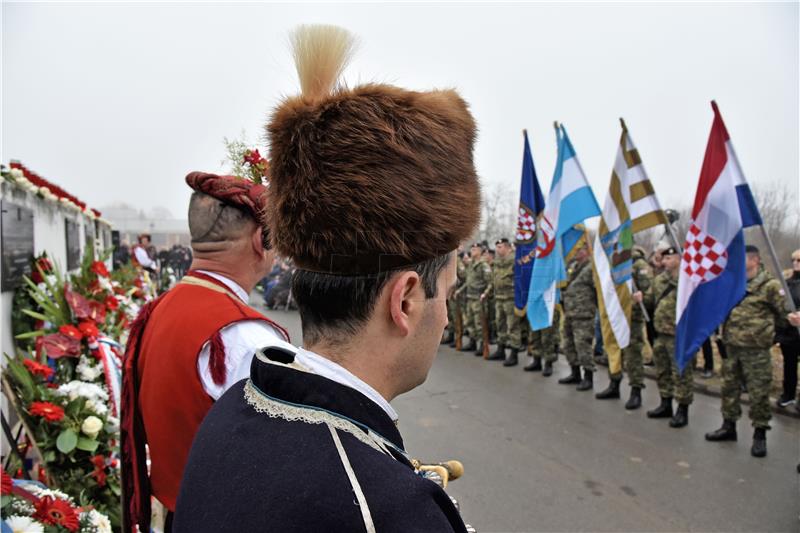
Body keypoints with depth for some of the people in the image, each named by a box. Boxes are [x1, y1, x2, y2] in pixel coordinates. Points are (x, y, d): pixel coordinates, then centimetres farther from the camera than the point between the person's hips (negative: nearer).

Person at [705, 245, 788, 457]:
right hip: (731, 346, 7)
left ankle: (760, 434, 13)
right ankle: (728, 426, 28)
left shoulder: (770, 285, -10)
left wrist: (767, 331, 0)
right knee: (729, 387, 15)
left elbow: (785, 313, -6)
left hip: (756, 349, -7)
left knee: (758, 392, 1)